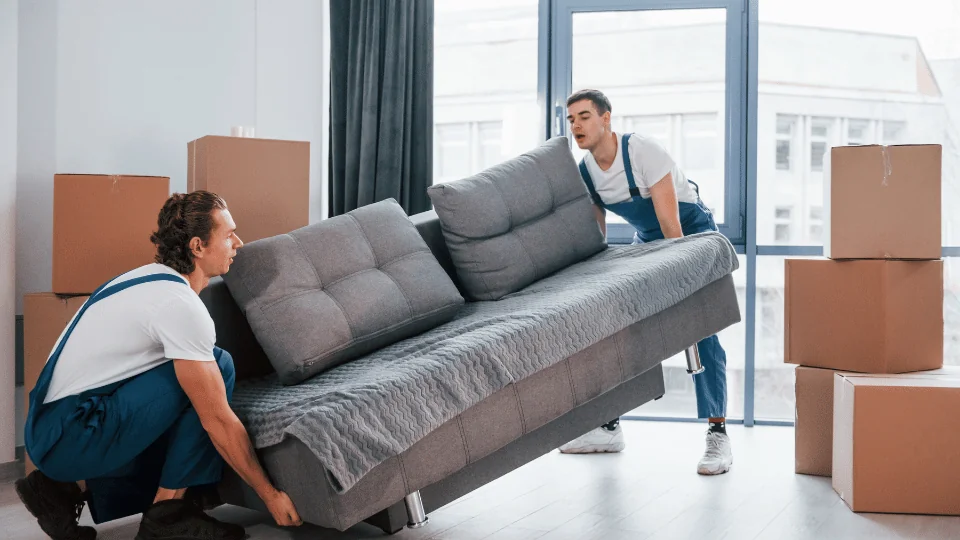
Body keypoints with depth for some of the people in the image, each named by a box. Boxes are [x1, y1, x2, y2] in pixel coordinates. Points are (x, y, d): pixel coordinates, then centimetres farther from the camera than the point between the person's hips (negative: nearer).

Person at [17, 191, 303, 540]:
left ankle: (68, 487, 14)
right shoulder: (181, 305, -18)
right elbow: (218, 420, -18)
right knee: (218, 366, -15)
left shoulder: (151, 279, 11)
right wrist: (270, 495, -11)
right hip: (74, 436, -9)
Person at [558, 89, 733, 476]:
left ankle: (718, 435, -14)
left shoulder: (642, 151, -28)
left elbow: (672, 224, -29)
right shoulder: (585, 171, -8)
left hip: (691, 231, -6)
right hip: (645, 238, 6)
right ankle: (610, 428, 9)